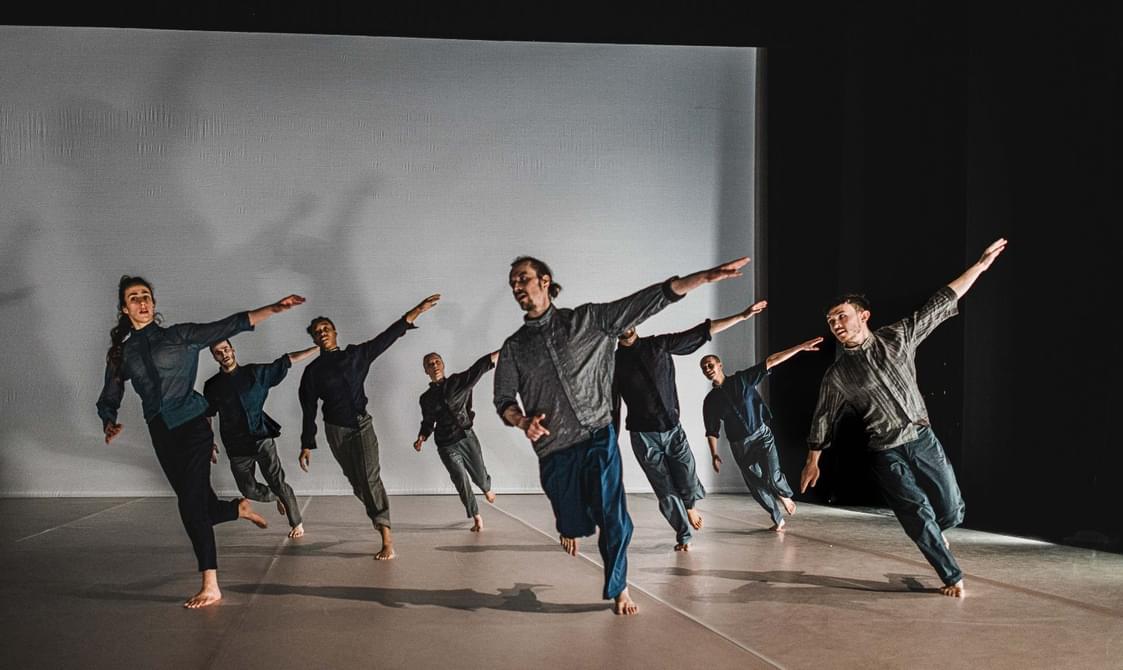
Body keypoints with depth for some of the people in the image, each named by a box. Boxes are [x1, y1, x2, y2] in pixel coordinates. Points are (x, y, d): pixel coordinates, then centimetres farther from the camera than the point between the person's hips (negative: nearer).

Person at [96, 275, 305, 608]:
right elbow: (108, 400, 15)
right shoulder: (120, 353, 10)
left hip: (192, 426, -4)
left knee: (192, 505, -14)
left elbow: (230, 325, -3)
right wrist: (110, 424, -8)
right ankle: (240, 508, 42)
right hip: (162, 434, 4)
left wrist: (275, 308, -12)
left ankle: (211, 587, -11)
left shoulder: (180, 336, 3)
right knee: (200, 506, 7)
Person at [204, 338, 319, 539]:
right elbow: (207, 416, 13)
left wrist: (318, 347, 1)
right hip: (236, 447, 2)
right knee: (250, 490, 5)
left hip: (262, 438, -2)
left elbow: (288, 360, 3)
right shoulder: (212, 386, 4)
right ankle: (278, 498, 36)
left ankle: (296, 522, 5)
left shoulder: (256, 372, 1)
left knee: (277, 482, -11)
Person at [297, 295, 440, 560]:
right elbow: (308, 410, 2)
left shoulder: (356, 355, 0)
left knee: (370, 477, -15)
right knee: (356, 480, 8)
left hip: (361, 424, -2)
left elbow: (386, 337, -6)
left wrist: (415, 312, -15)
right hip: (335, 430, 2)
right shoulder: (313, 371, 0)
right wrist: (307, 445, -1)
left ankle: (386, 538, -21)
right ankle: (378, 516, 33)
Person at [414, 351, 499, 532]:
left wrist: (503, 350, -20)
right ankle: (476, 518, 4)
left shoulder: (457, 381, 0)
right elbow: (428, 423, 17)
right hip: (446, 445, 0)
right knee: (461, 481, -10)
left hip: (467, 437, 0)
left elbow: (480, 366, -11)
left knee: (480, 476, 7)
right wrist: (421, 438, -3)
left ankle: (487, 489, 46)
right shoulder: (426, 398, 6)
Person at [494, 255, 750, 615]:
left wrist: (706, 276, -12)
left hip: (598, 438, -1)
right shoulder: (514, 347, 6)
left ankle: (618, 589, 15)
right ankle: (569, 525, 45)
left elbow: (645, 301, -4)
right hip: (554, 449, 1)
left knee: (614, 520, -7)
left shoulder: (587, 320, 2)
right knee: (577, 523, 7)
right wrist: (523, 421, -24)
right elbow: (504, 400, 1)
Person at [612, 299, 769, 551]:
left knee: (689, 484, -5)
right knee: (665, 491, -2)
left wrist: (743, 315, 1)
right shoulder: (614, 362, -1)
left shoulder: (659, 345, 3)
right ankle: (684, 535, 17)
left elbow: (703, 332, 3)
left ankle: (689, 508, 29)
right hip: (643, 435, -1)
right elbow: (613, 407, 2)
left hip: (673, 429, 1)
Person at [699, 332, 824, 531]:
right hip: (739, 446, 3)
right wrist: (714, 455, -5)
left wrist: (800, 347, -12)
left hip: (761, 435, -3)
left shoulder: (742, 379, -2)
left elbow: (771, 362, -8)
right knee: (757, 487, 3)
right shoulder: (710, 401, 3)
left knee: (772, 477, -19)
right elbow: (712, 431, 7)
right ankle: (778, 519, 22)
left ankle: (785, 495, 15)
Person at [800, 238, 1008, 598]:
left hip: (923, 439, 2)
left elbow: (941, 303, 1)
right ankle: (953, 577, 9)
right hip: (887, 454, -1)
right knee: (919, 516, -7)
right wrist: (812, 461, 14)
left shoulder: (898, 337, 0)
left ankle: (933, 535, 36)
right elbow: (823, 418, 10)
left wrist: (981, 264, 0)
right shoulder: (837, 375, -1)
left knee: (951, 511, 1)